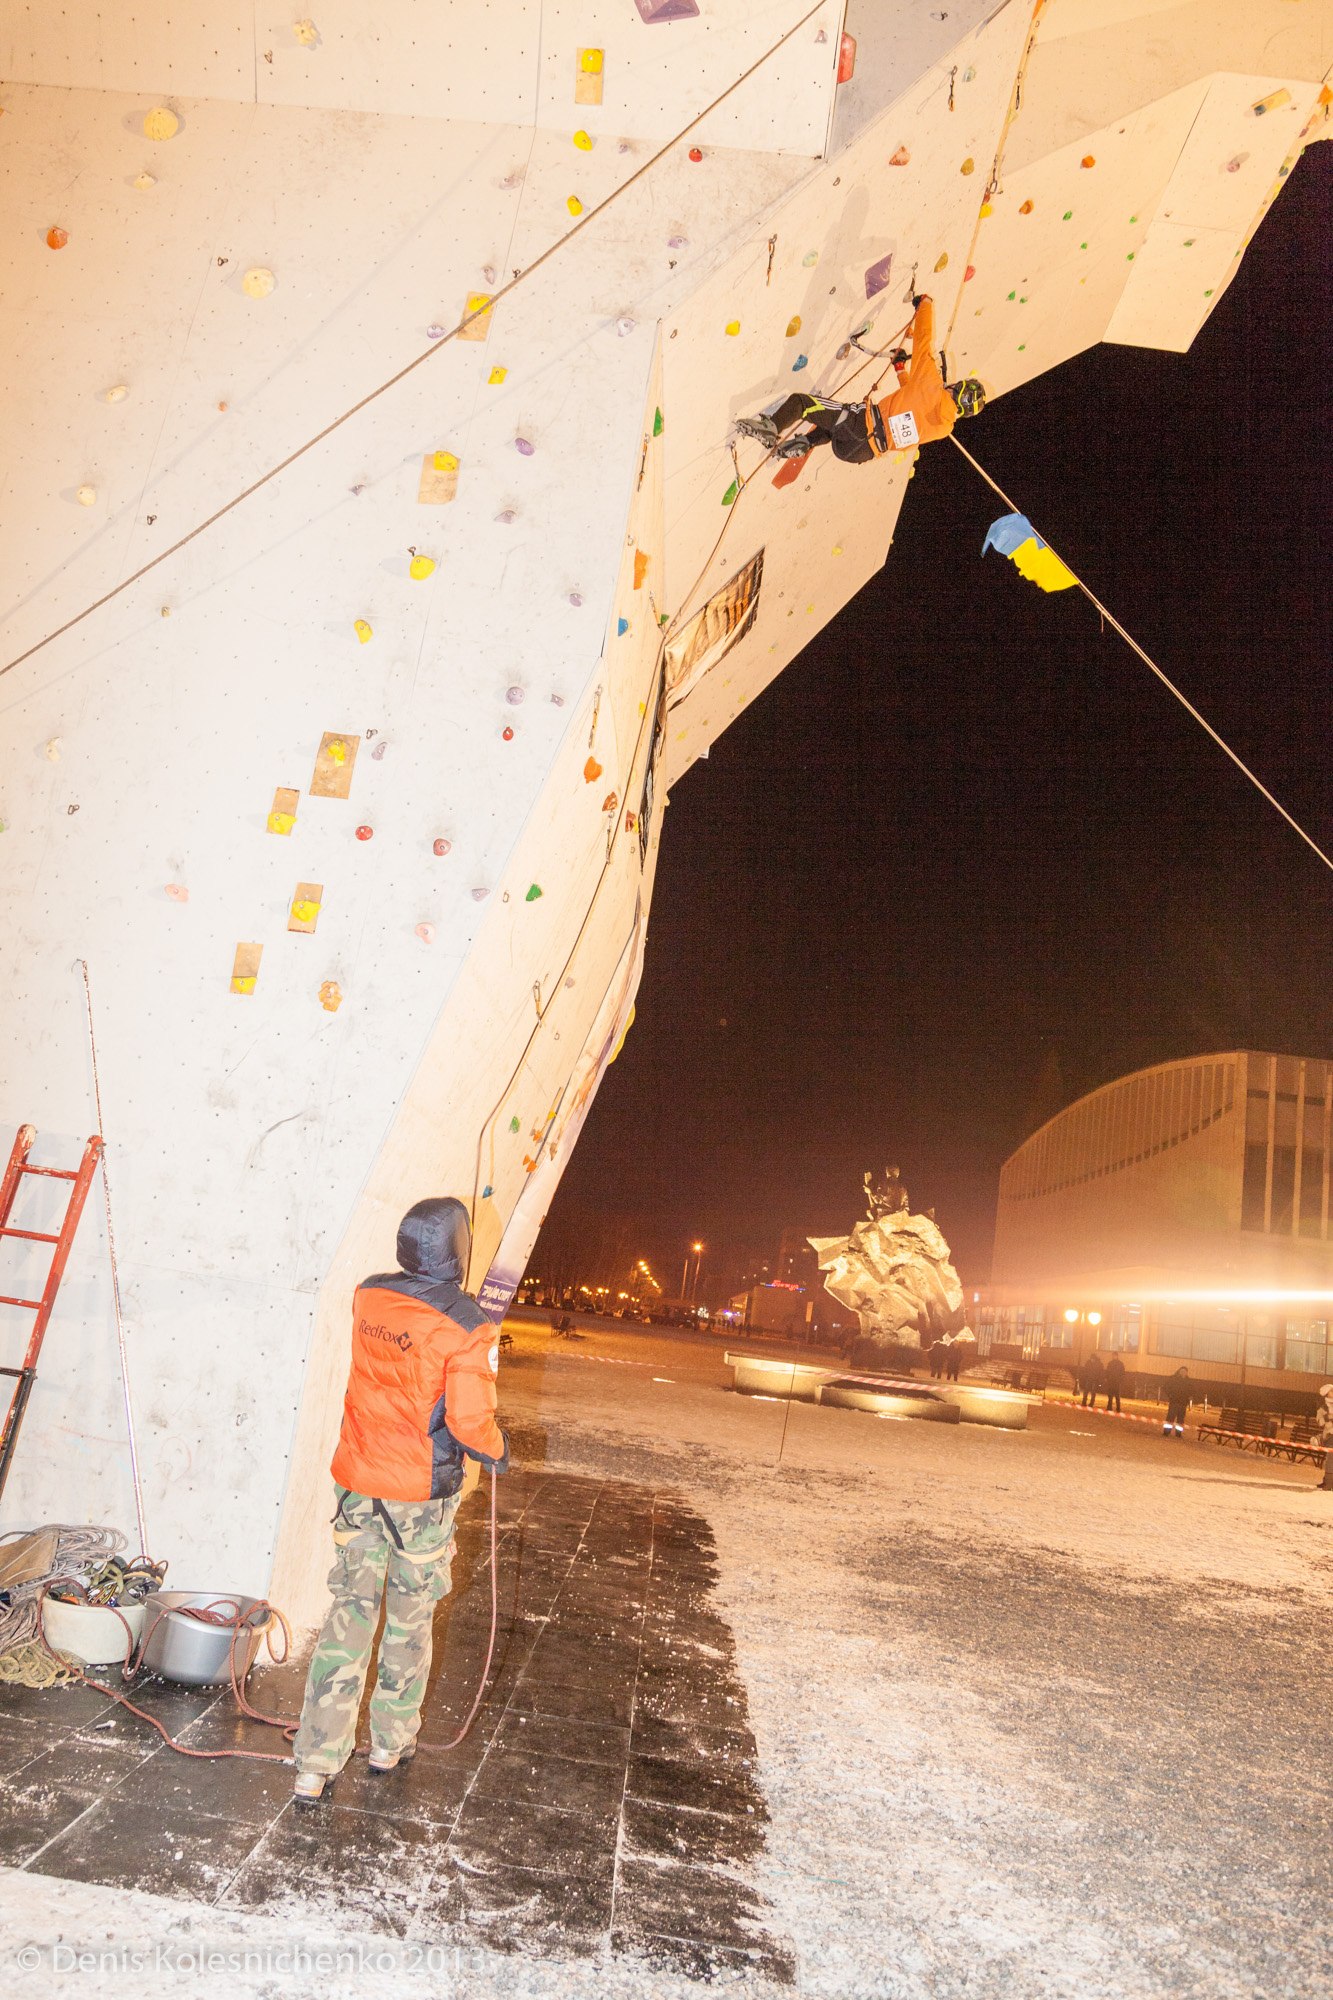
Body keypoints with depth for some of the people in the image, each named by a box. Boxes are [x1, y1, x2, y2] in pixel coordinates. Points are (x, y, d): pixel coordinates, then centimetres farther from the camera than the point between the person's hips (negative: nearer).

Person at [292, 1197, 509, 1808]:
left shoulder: (368, 1297, -5)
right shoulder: (465, 1327, -19)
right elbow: (471, 1420, -19)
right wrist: (497, 1451, 1)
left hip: (356, 1483, 3)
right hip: (422, 1495, -3)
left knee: (348, 1615, 12)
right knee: (409, 1620, 16)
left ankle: (315, 1765, 15)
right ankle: (391, 1743, 33)